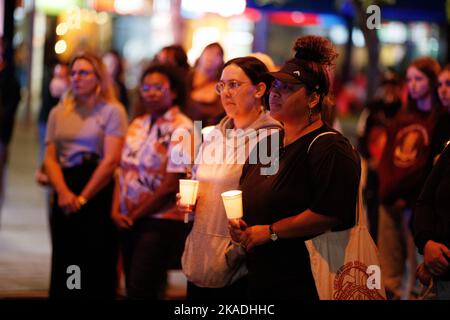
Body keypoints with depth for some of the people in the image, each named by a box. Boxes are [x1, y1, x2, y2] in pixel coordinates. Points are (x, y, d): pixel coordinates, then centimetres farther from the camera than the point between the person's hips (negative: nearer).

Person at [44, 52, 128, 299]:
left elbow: (111, 160, -10)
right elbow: (50, 158, 5)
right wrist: (63, 192, -13)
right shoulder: (58, 113, 12)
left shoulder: (112, 111, -2)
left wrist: (82, 198, -12)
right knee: (63, 266, 8)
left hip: (98, 195, -4)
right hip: (64, 198, 4)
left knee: (96, 268, -2)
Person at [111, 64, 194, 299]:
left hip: (160, 221, -7)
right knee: (132, 287, 10)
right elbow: (123, 170, 13)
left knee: (140, 290, -11)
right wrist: (116, 210, -3)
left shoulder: (180, 129, -10)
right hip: (129, 221, 7)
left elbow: (172, 185, -15)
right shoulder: (137, 125, 12)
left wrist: (134, 215, -8)